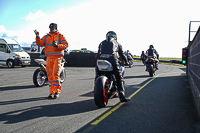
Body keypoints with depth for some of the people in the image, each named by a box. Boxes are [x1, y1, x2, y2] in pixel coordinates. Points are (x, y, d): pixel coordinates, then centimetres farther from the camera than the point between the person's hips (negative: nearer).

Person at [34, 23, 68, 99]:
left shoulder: (60, 36, 7)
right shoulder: (46, 37, 18)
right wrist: (37, 37, -12)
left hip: (57, 57, -4)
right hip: (49, 58, 4)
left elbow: (66, 45, -4)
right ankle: (51, 92, 9)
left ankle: (57, 91, 0)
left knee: (56, 74, -12)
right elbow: (40, 43, 5)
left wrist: (57, 45, -19)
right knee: (50, 75, 2)